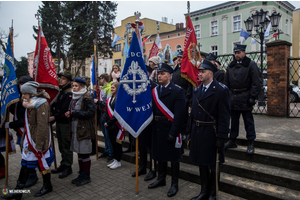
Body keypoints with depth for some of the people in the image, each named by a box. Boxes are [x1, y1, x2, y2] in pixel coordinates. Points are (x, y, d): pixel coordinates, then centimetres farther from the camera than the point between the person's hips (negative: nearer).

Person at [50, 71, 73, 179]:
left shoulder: (69, 93, -14)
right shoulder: (60, 91, 14)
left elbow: (65, 109, -21)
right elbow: (54, 106, 16)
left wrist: (55, 117, -19)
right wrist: (52, 116, 2)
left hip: (65, 123, -9)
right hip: (58, 122, 9)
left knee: (66, 146, 0)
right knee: (61, 145, 16)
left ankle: (68, 167, 11)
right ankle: (63, 165, 29)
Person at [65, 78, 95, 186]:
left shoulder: (87, 98, -12)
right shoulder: (74, 98, 15)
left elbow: (91, 113, -21)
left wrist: (74, 113, -19)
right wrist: (69, 114, -1)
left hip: (84, 129, -8)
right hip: (75, 128, 8)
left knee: (84, 153, 1)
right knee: (79, 153, 15)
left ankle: (86, 176, 15)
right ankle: (82, 174, 28)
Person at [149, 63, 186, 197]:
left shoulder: (177, 91, -11)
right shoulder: (154, 90, 7)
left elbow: (179, 114, -16)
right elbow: (152, 110, 5)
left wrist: (173, 132, -20)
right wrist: (152, 127, -2)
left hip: (171, 129, -6)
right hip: (157, 128, 6)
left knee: (173, 156, 8)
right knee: (160, 154, 18)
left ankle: (174, 183, 24)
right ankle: (161, 179, 37)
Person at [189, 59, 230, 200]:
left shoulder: (221, 90, -11)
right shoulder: (197, 90, 10)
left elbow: (224, 116, -14)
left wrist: (221, 137, -17)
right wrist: (191, 132, 9)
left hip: (211, 134, -6)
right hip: (197, 132, 6)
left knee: (213, 165, 9)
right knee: (201, 163, 16)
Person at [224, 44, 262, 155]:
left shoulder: (251, 65, -3)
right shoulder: (231, 66, 12)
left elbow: (257, 83, -7)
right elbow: (227, 83, 15)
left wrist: (252, 97, -13)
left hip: (245, 99, -5)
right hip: (233, 99, 5)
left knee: (248, 121, 3)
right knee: (234, 120, 13)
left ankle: (251, 143, 14)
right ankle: (232, 141, 25)